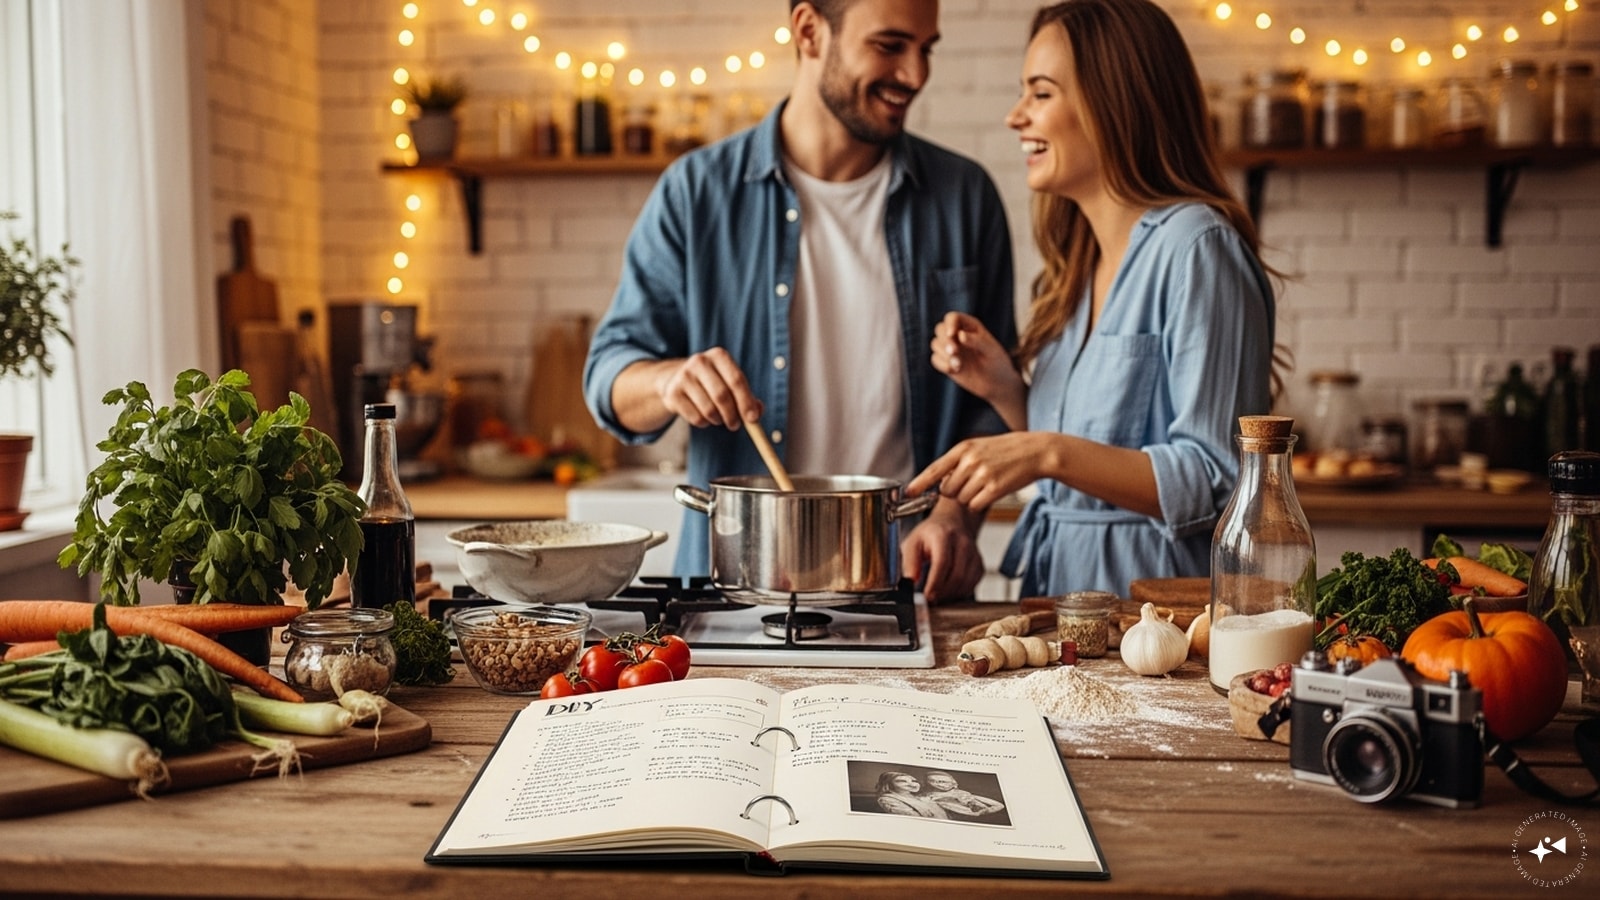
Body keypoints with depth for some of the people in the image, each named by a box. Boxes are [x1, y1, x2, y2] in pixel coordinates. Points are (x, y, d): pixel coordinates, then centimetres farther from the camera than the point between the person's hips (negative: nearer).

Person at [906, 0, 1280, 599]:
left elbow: (1217, 482, -14)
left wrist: (1050, 452, -20)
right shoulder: (1077, 261, 13)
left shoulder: (1195, 246, -10)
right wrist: (1005, 389, 5)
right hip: (1057, 585, 6)